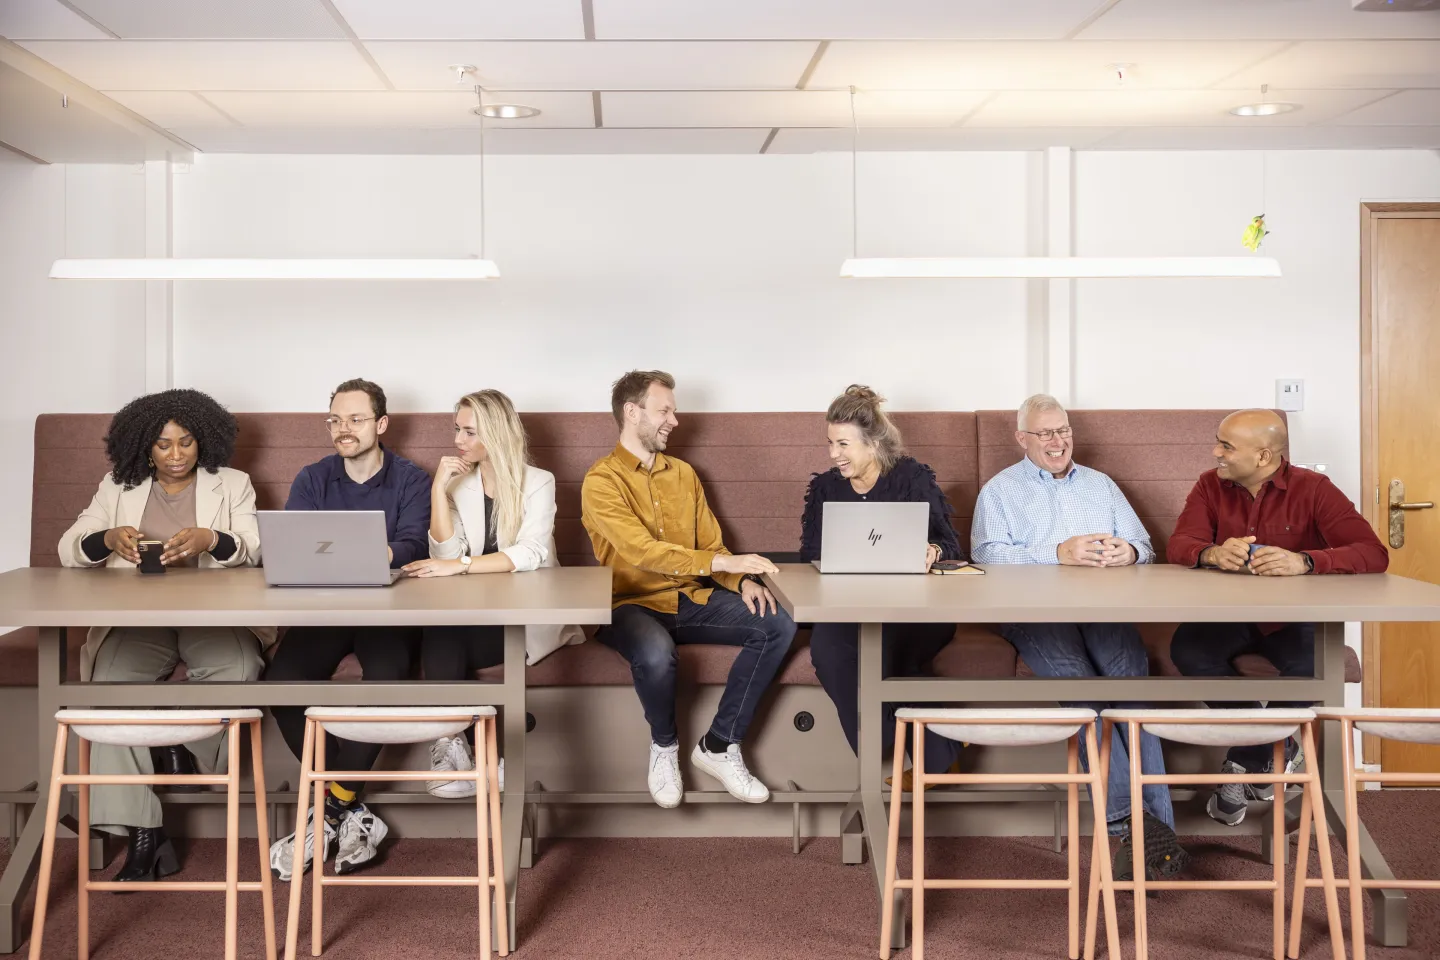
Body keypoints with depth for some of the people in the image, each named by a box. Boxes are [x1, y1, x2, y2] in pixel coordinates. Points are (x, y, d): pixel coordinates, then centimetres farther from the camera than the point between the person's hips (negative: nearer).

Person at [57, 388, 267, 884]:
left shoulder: (232, 484, 13)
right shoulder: (118, 487, 17)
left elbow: (253, 547, -3)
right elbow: (69, 550, 8)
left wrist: (208, 540, -26)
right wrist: (108, 539, -15)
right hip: (137, 616, 1)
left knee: (237, 670, -35)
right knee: (111, 682, -30)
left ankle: (185, 748, -3)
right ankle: (142, 833, -27)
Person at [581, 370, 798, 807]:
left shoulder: (683, 473, 13)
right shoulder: (601, 480, -9)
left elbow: (710, 543, 13)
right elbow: (641, 550, -22)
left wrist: (741, 580, -9)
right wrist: (721, 562, -28)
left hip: (691, 598, 6)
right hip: (631, 604, -6)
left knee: (778, 625, -15)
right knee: (655, 653, -39)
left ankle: (719, 746, -7)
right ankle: (664, 744, -5)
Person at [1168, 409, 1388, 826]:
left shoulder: (1313, 489, -10)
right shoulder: (1210, 485, -1)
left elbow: (1374, 554, -20)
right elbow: (1178, 545, -11)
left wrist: (1303, 562, -39)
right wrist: (1213, 553, -37)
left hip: (1291, 618, -2)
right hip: (1227, 614, 2)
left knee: (1315, 662, -34)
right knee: (1187, 649, -29)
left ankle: (1245, 763, -9)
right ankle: (1274, 750, -9)